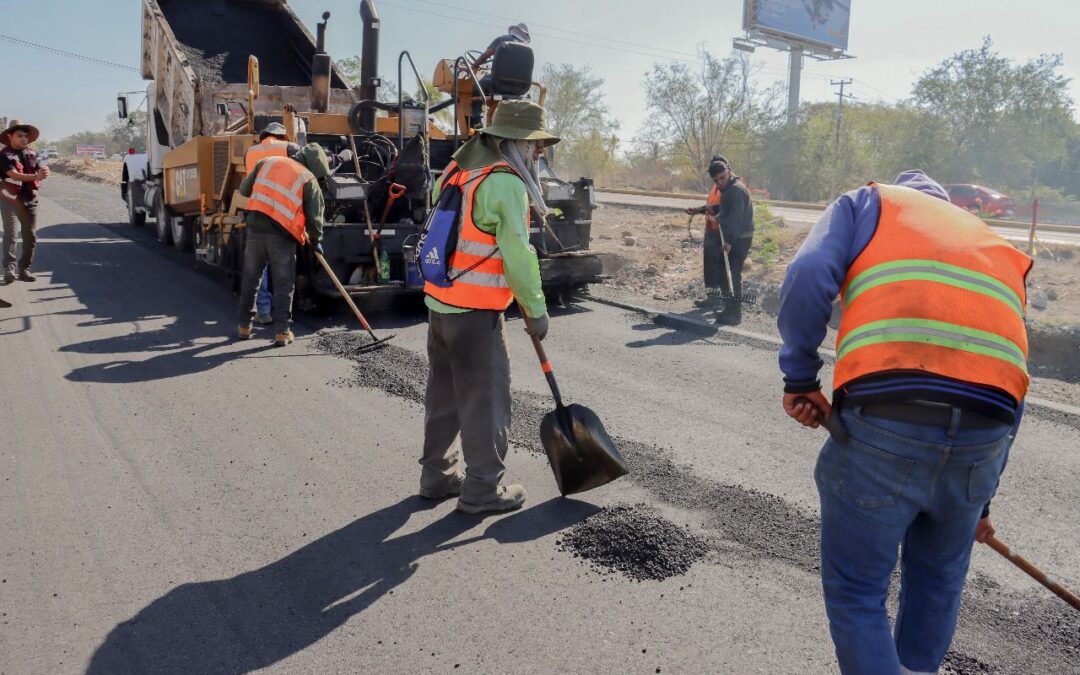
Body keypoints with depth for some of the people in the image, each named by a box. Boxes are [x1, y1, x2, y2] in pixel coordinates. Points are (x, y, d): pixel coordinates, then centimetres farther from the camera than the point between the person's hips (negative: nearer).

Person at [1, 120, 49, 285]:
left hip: (30, 199, 5)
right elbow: (14, 174, -22)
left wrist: (43, 171, -22)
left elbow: (38, 171, 3)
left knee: (31, 235, 5)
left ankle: (24, 269, 12)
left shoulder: (31, 152, 9)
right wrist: (36, 176, -36)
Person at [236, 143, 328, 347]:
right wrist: (315, 240, 15)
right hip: (282, 236, -4)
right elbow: (314, 216, 0)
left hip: (255, 228, 4)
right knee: (283, 286, 7)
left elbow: (244, 189, 18)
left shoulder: (267, 162, 11)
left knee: (250, 280, 15)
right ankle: (282, 332, 7)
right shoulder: (309, 180, 1)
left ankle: (244, 327, 25)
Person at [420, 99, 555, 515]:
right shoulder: (506, 184, -15)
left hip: (439, 300, 9)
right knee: (486, 399, 3)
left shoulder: (459, 169, 11)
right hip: (475, 312, -9)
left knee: (444, 393, 17)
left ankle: (438, 475, 29)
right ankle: (482, 490, 12)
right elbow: (518, 255, -17)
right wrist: (536, 312, -8)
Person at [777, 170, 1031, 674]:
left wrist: (799, 380, 7)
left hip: (882, 418, -5)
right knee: (938, 581, 28)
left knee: (855, 594, 13)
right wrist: (978, 499, 36)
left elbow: (807, 278, -4)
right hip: (984, 438, 5)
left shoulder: (867, 203, 19)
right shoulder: (1000, 248, 30)